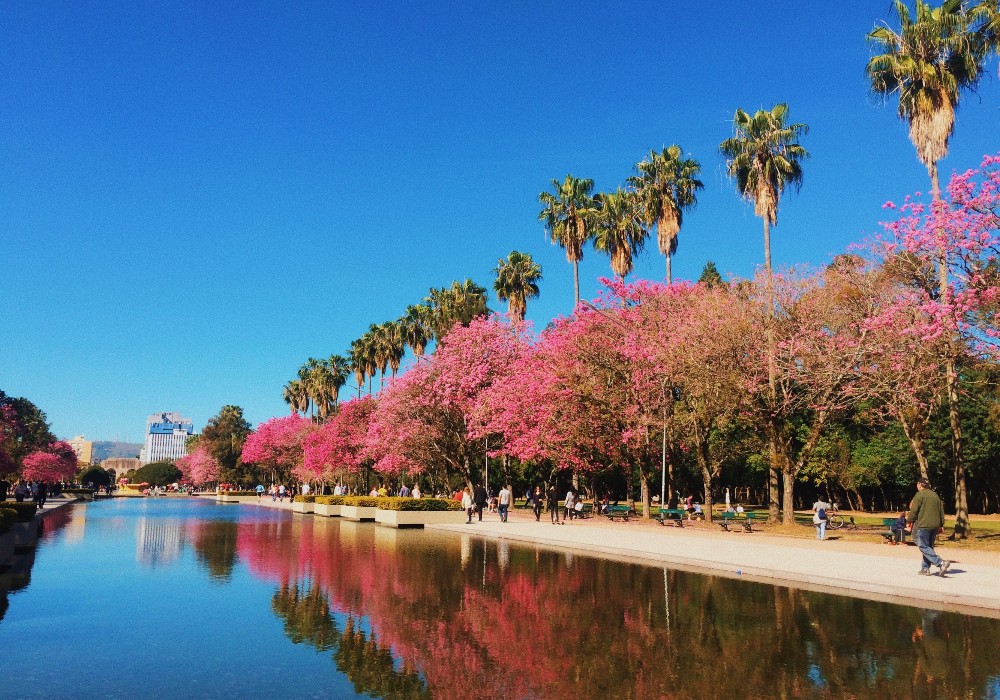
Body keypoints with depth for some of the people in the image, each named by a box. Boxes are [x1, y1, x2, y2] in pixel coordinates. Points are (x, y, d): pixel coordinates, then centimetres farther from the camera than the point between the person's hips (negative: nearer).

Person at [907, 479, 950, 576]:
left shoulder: (920, 494, -7)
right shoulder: (935, 495, 17)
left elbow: (914, 510, -12)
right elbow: (941, 511, 19)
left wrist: (909, 521, 0)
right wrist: (941, 525, 22)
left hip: (923, 525, -8)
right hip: (935, 526, 8)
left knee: (923, 547, -6)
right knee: (929, 546, 13)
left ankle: (941, 563, -20)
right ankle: (925, 568, 13)